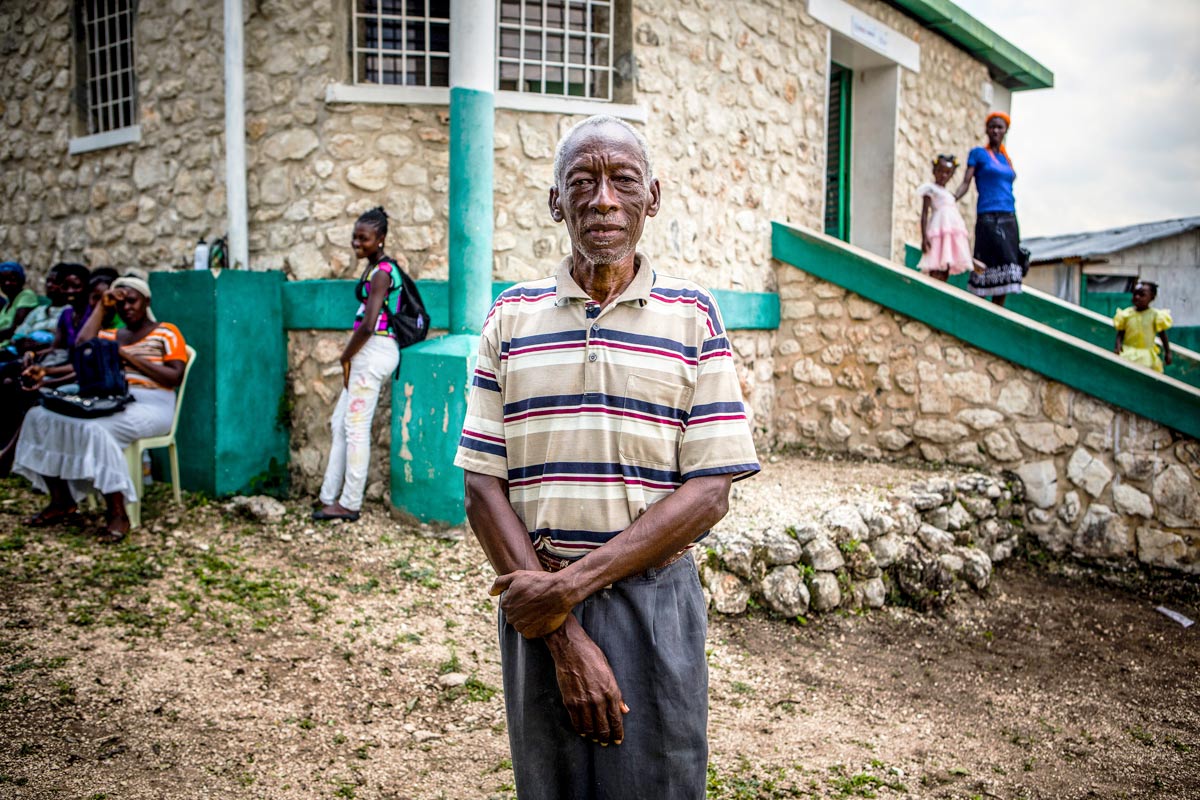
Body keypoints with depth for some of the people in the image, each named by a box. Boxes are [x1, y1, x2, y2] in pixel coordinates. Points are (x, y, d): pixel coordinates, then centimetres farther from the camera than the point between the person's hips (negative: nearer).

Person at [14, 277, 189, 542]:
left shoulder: (166, 332, 7)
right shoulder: (109, 336, 23)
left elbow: (174, 377, -7)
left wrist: (129, 357, -13)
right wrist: (102, 306, 8)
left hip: (149, 406, -7)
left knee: (93, 429, -34)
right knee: (41, 417, -10)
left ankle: (117, 514, -26)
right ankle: (61, 503, -7)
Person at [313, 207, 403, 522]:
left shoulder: (380, 272, -14)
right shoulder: (380, 268, 15)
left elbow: (368, 325, -21)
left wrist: (346, 356, -8)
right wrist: (350, 356, 13)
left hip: (373, 352, -10)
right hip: (369, 353, 10)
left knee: (355, 427, -4)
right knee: (340, 423, 13)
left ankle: (349, 504, 5)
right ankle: (331, 497, 20)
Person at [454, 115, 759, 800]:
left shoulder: (693, 316, -1)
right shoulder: (511, 317, 2)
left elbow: (709, 493, -7)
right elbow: (483, 487, -2)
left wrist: (572, 584, -15)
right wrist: (565, 637, -11)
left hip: (655, 599, -1)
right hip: (538, 611, 2)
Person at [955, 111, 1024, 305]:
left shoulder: (1006, 159, 20)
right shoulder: (978, 153, 5)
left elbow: (1007, 190, 19)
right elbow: (966, 182, -4)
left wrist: (1014, 224, 15)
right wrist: (951, 199, -23)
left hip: (1009, 218, 6)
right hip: (988, 217, -6)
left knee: (1005, 267, 0)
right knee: (988, 266, -11)